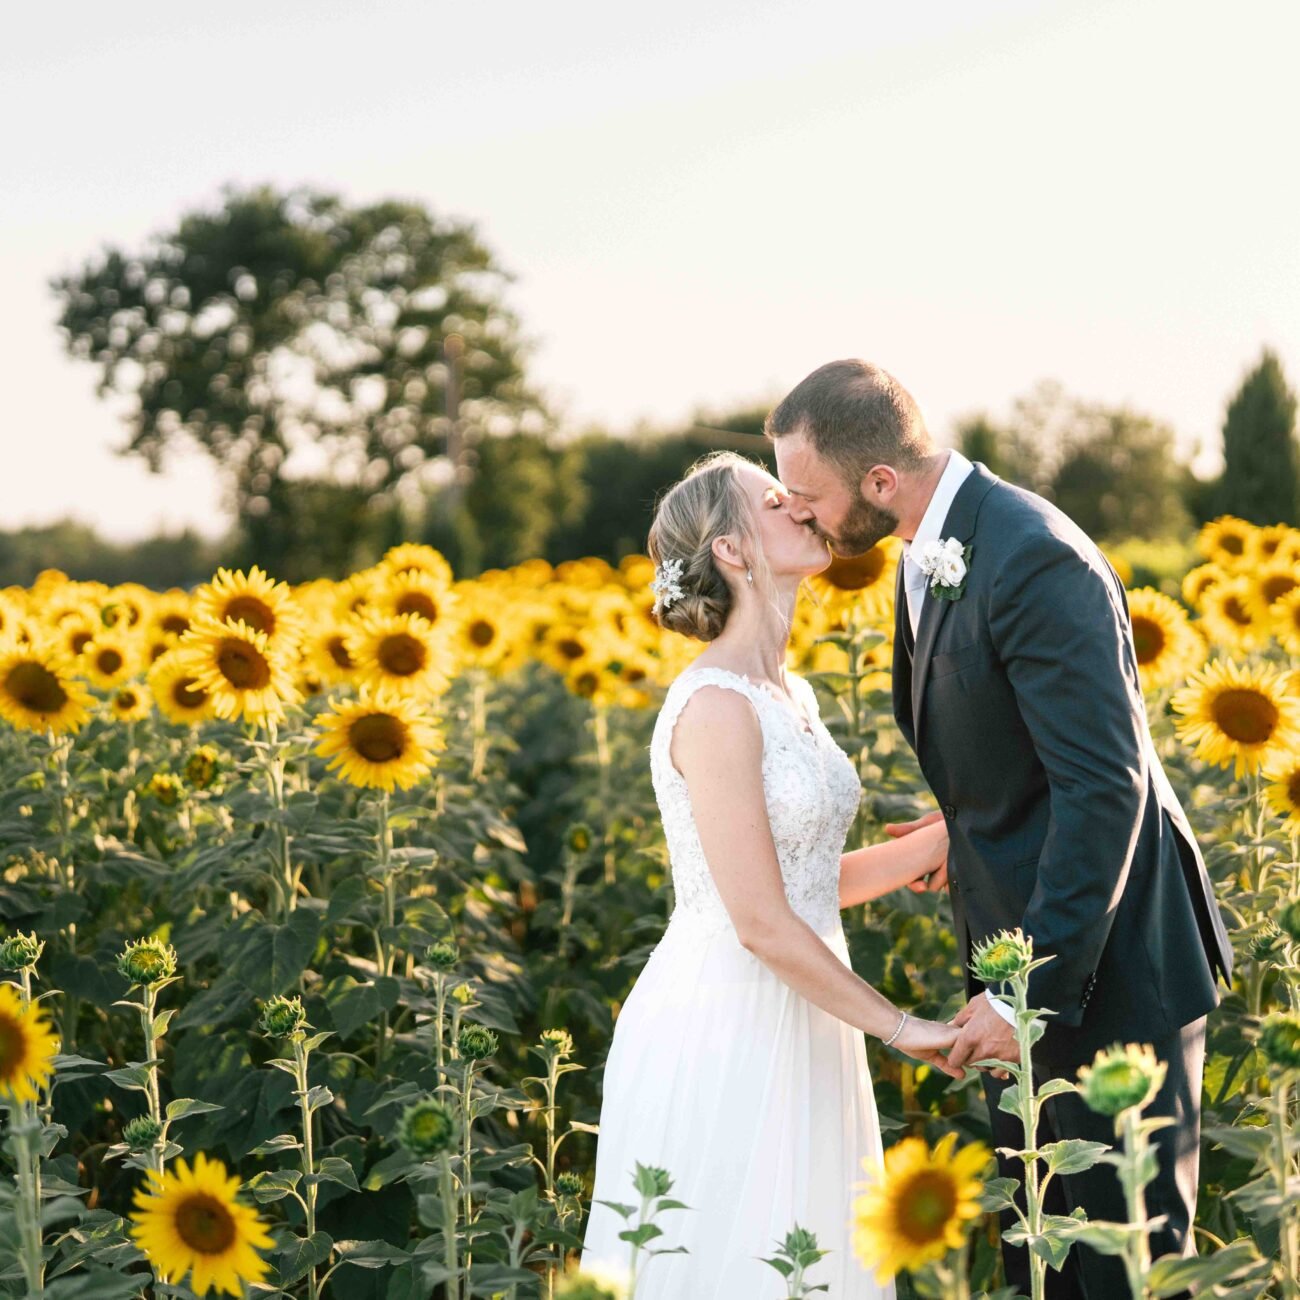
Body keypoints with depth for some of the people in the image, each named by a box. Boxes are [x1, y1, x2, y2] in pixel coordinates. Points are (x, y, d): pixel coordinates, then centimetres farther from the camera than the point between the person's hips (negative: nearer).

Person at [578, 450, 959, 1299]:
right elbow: (761, 922, -20)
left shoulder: (791, 696, 10)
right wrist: (899, 1026, -13)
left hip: (796, 1033, 9)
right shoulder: (716, 706, -18)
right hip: (719, 1038, -9)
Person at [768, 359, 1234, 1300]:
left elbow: (1105, 787, -27)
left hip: (1106, 968, -9)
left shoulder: (1034, 561, -25)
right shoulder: (928, 555, 6)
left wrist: (1033, 988, -26)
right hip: (1025, 957, 9)